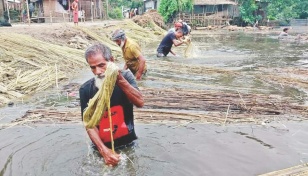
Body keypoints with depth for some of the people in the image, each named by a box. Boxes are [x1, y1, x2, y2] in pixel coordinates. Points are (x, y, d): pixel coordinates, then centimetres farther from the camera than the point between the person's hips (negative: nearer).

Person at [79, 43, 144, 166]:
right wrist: (103, 150, -22)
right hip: (102, 146, 0)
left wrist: (120, 80, -32)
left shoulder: (125, 76, -9)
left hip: (128, 143, 0)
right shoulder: (86, 89, -9)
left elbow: (140, 103, -22)